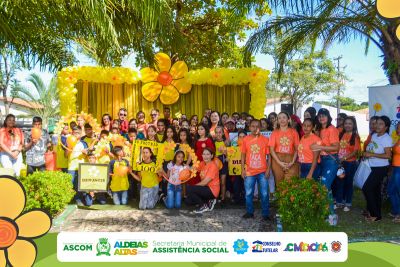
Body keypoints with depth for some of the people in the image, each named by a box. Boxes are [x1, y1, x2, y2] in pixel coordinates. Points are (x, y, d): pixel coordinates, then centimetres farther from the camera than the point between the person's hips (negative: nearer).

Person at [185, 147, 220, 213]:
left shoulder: (213, 166, -16)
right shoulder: (202, 163, 9)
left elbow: (205, 182, -19)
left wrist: (193, 186, -11)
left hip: (212, 190, -8)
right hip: (205, 188, 8)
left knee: (188, 188, -22)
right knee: (188, 201, 0)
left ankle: (203, 206, -5)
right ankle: (208, 202, 12)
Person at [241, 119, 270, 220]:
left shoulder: (265, 139, -1)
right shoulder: (246, 139, 2)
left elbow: (269, 155, 1)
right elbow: (243, 155, 6)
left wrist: (268, 169, -6)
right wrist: (243, 169, 1)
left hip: (262, 171, -1)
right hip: (249, 171, 1)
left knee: (264, 194, 1)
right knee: (248, 193, 7)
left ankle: (265, 214, 12)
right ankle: (249, 212, 22)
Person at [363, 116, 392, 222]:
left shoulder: (386, 138, -16)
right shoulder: (374, 135, 7)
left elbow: (388, 155, -22)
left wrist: (371, 154, -22)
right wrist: (366, 154, 3)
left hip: (381, 168, -8)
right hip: (373, 167, 8)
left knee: (366, 189, -8)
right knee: (375, 190, 14)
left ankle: (375, 214, 3)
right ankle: (376, 213, 25)